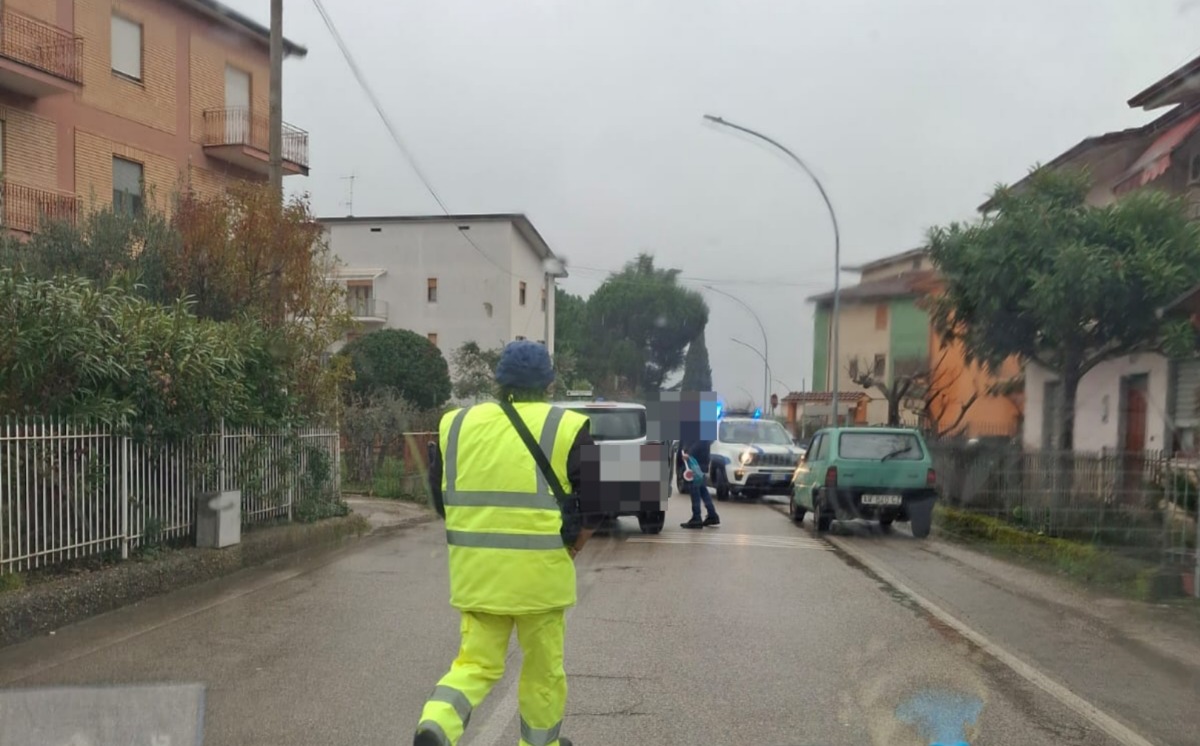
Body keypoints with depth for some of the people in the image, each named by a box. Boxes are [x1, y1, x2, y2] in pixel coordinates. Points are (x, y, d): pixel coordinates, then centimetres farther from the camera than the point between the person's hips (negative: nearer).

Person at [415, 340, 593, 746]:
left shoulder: (457, 424, 4)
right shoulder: (567, 428, -7)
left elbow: (440, 496, 12)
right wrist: (573, 538, 9)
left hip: (475, 569, 3)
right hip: (538, 569, -3)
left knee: (476, 663, 13)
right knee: (543, 665, 16)